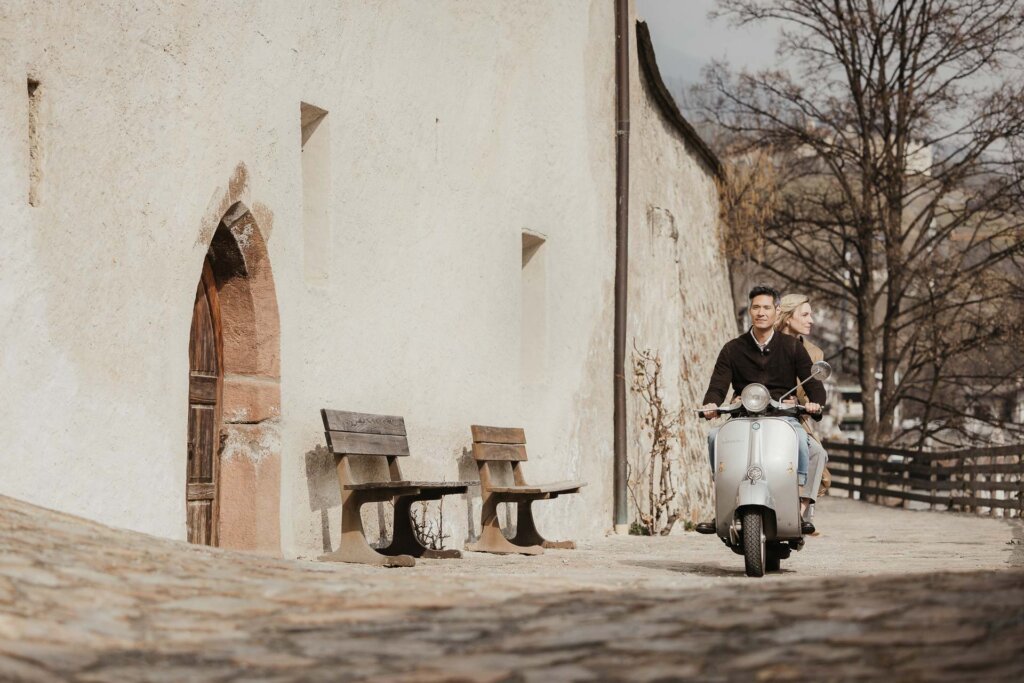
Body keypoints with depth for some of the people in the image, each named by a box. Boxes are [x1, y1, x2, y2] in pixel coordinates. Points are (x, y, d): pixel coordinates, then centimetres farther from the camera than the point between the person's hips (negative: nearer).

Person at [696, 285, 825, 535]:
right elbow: (718, 384, 2)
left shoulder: (792, 347, 10)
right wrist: (711, 403, -22)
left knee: (800, 438, -36)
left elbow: (812, 382, 4)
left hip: (783, 414, -1)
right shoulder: (733, 349, 11)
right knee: (715, 436, -30)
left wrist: (815, 402, -20)